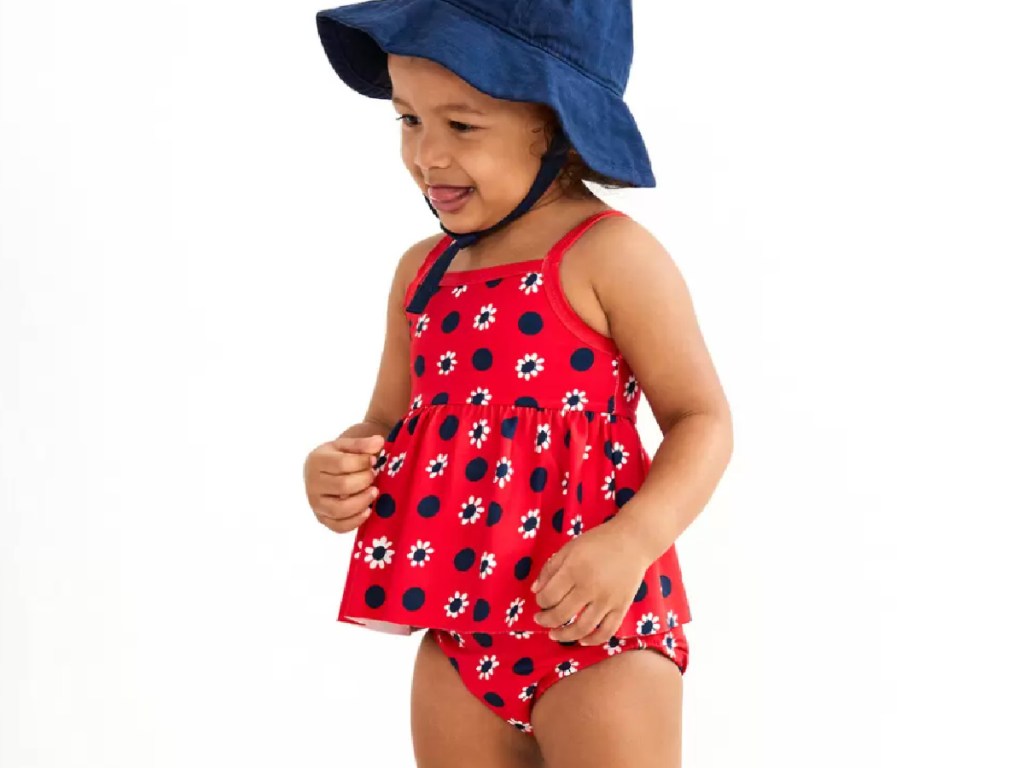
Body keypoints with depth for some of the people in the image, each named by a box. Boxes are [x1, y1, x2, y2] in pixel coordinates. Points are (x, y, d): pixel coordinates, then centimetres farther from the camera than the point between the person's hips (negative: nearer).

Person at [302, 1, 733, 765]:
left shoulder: (608, 255, -11)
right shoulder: (424, 271, 10)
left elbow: (702, 419, -9)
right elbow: (389, 424, 18)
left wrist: (634, 538, -24)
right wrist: (338, 467, -4)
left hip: (596, 622, -6)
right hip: (463, 627, 7)